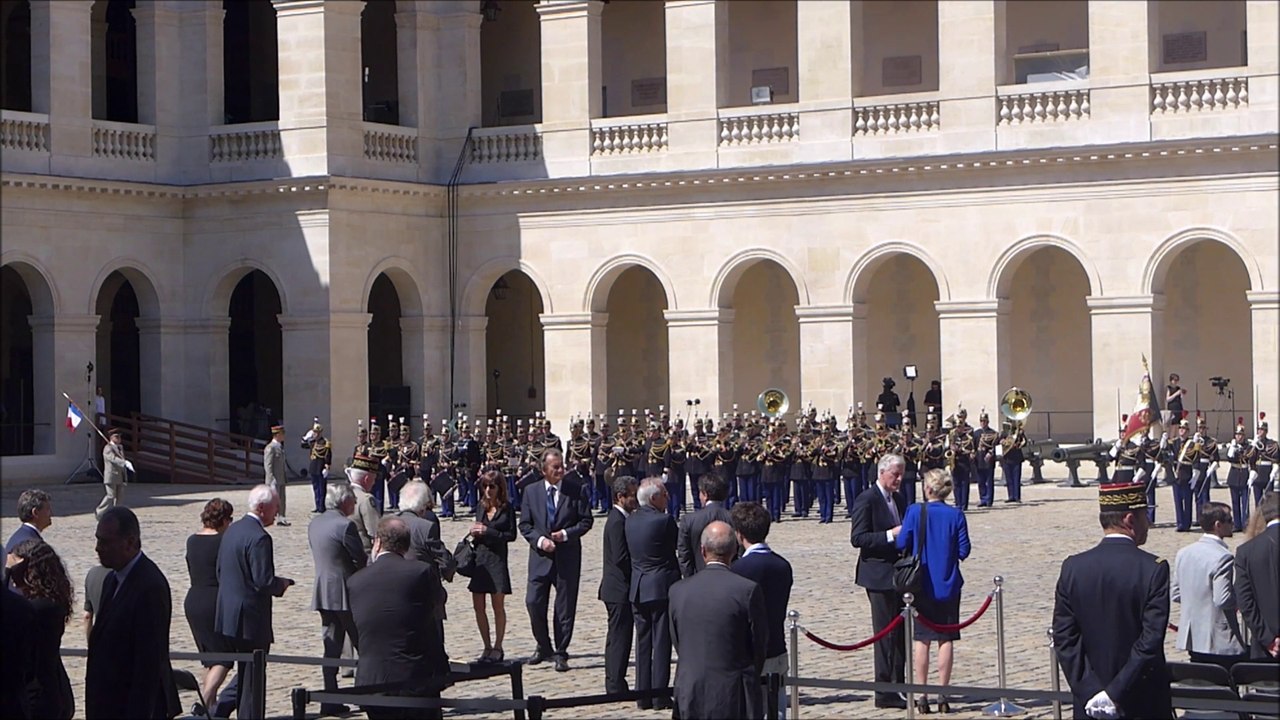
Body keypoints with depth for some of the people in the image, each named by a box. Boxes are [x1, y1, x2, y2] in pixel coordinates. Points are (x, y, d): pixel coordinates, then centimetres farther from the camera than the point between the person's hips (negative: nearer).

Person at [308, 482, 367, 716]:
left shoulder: (314, 524, 10)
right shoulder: (345, 525, -16)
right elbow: (360, 559, -12)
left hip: (323, 592, 7)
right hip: (345, 592, -7)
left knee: (332, 645, 8)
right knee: (362, 644, 3)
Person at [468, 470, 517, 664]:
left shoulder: (506, 508, -3)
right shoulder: (481, 507, 9)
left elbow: (511, 535, -7)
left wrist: (488, 531, -14)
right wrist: (474, 533, -4)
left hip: (497, 559, -5)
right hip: (478, 558, 5)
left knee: (498, 605, -1)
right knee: (478, 606, 4)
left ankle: (497, 648, 8)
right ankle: (487, 648, 14)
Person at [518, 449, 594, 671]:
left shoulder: (576, 491, -1)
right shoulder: (531, 491, 4)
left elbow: (586, 521, 1)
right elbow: (525, 524, 5)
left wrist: (566, 534, -14)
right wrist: (539, 540, -12)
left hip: (567, 556, -1)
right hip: (540, 556, 1)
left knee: (565, 607, 2)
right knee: (534, 603, -3)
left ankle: (561, 654, 11)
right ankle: (543, 647, 17)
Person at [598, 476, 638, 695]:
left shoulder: (621, 518, 13)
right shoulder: (617, 521, -18)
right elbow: (620, 558, -23)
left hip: (619, 588, 10)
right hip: (620, 589, -10)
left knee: (618, 636, 15)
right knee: (620, 636, -6)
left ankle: (614, 684, 21)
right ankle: (616, 687, -2)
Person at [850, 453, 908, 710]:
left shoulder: (899, 501, 15)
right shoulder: (866, 501, -10)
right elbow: (857, 538, -17)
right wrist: (890, 535, -23)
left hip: (899, 575, 8)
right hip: (880, 575, -8)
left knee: (899, 633, 10)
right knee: (886, 633, -6)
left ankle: (899, 687, 17)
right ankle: (885, 693, -1)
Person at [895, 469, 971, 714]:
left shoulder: (915, 512, -10)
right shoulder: (956, 515, -7)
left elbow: (902, 544, -9)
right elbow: (964, 551, -7)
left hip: (921, 585, -1)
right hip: (948, 586, 1)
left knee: (921, 640, 7)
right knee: (946, 640, 7)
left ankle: (922, 696, 7)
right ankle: (943, 695, 6)